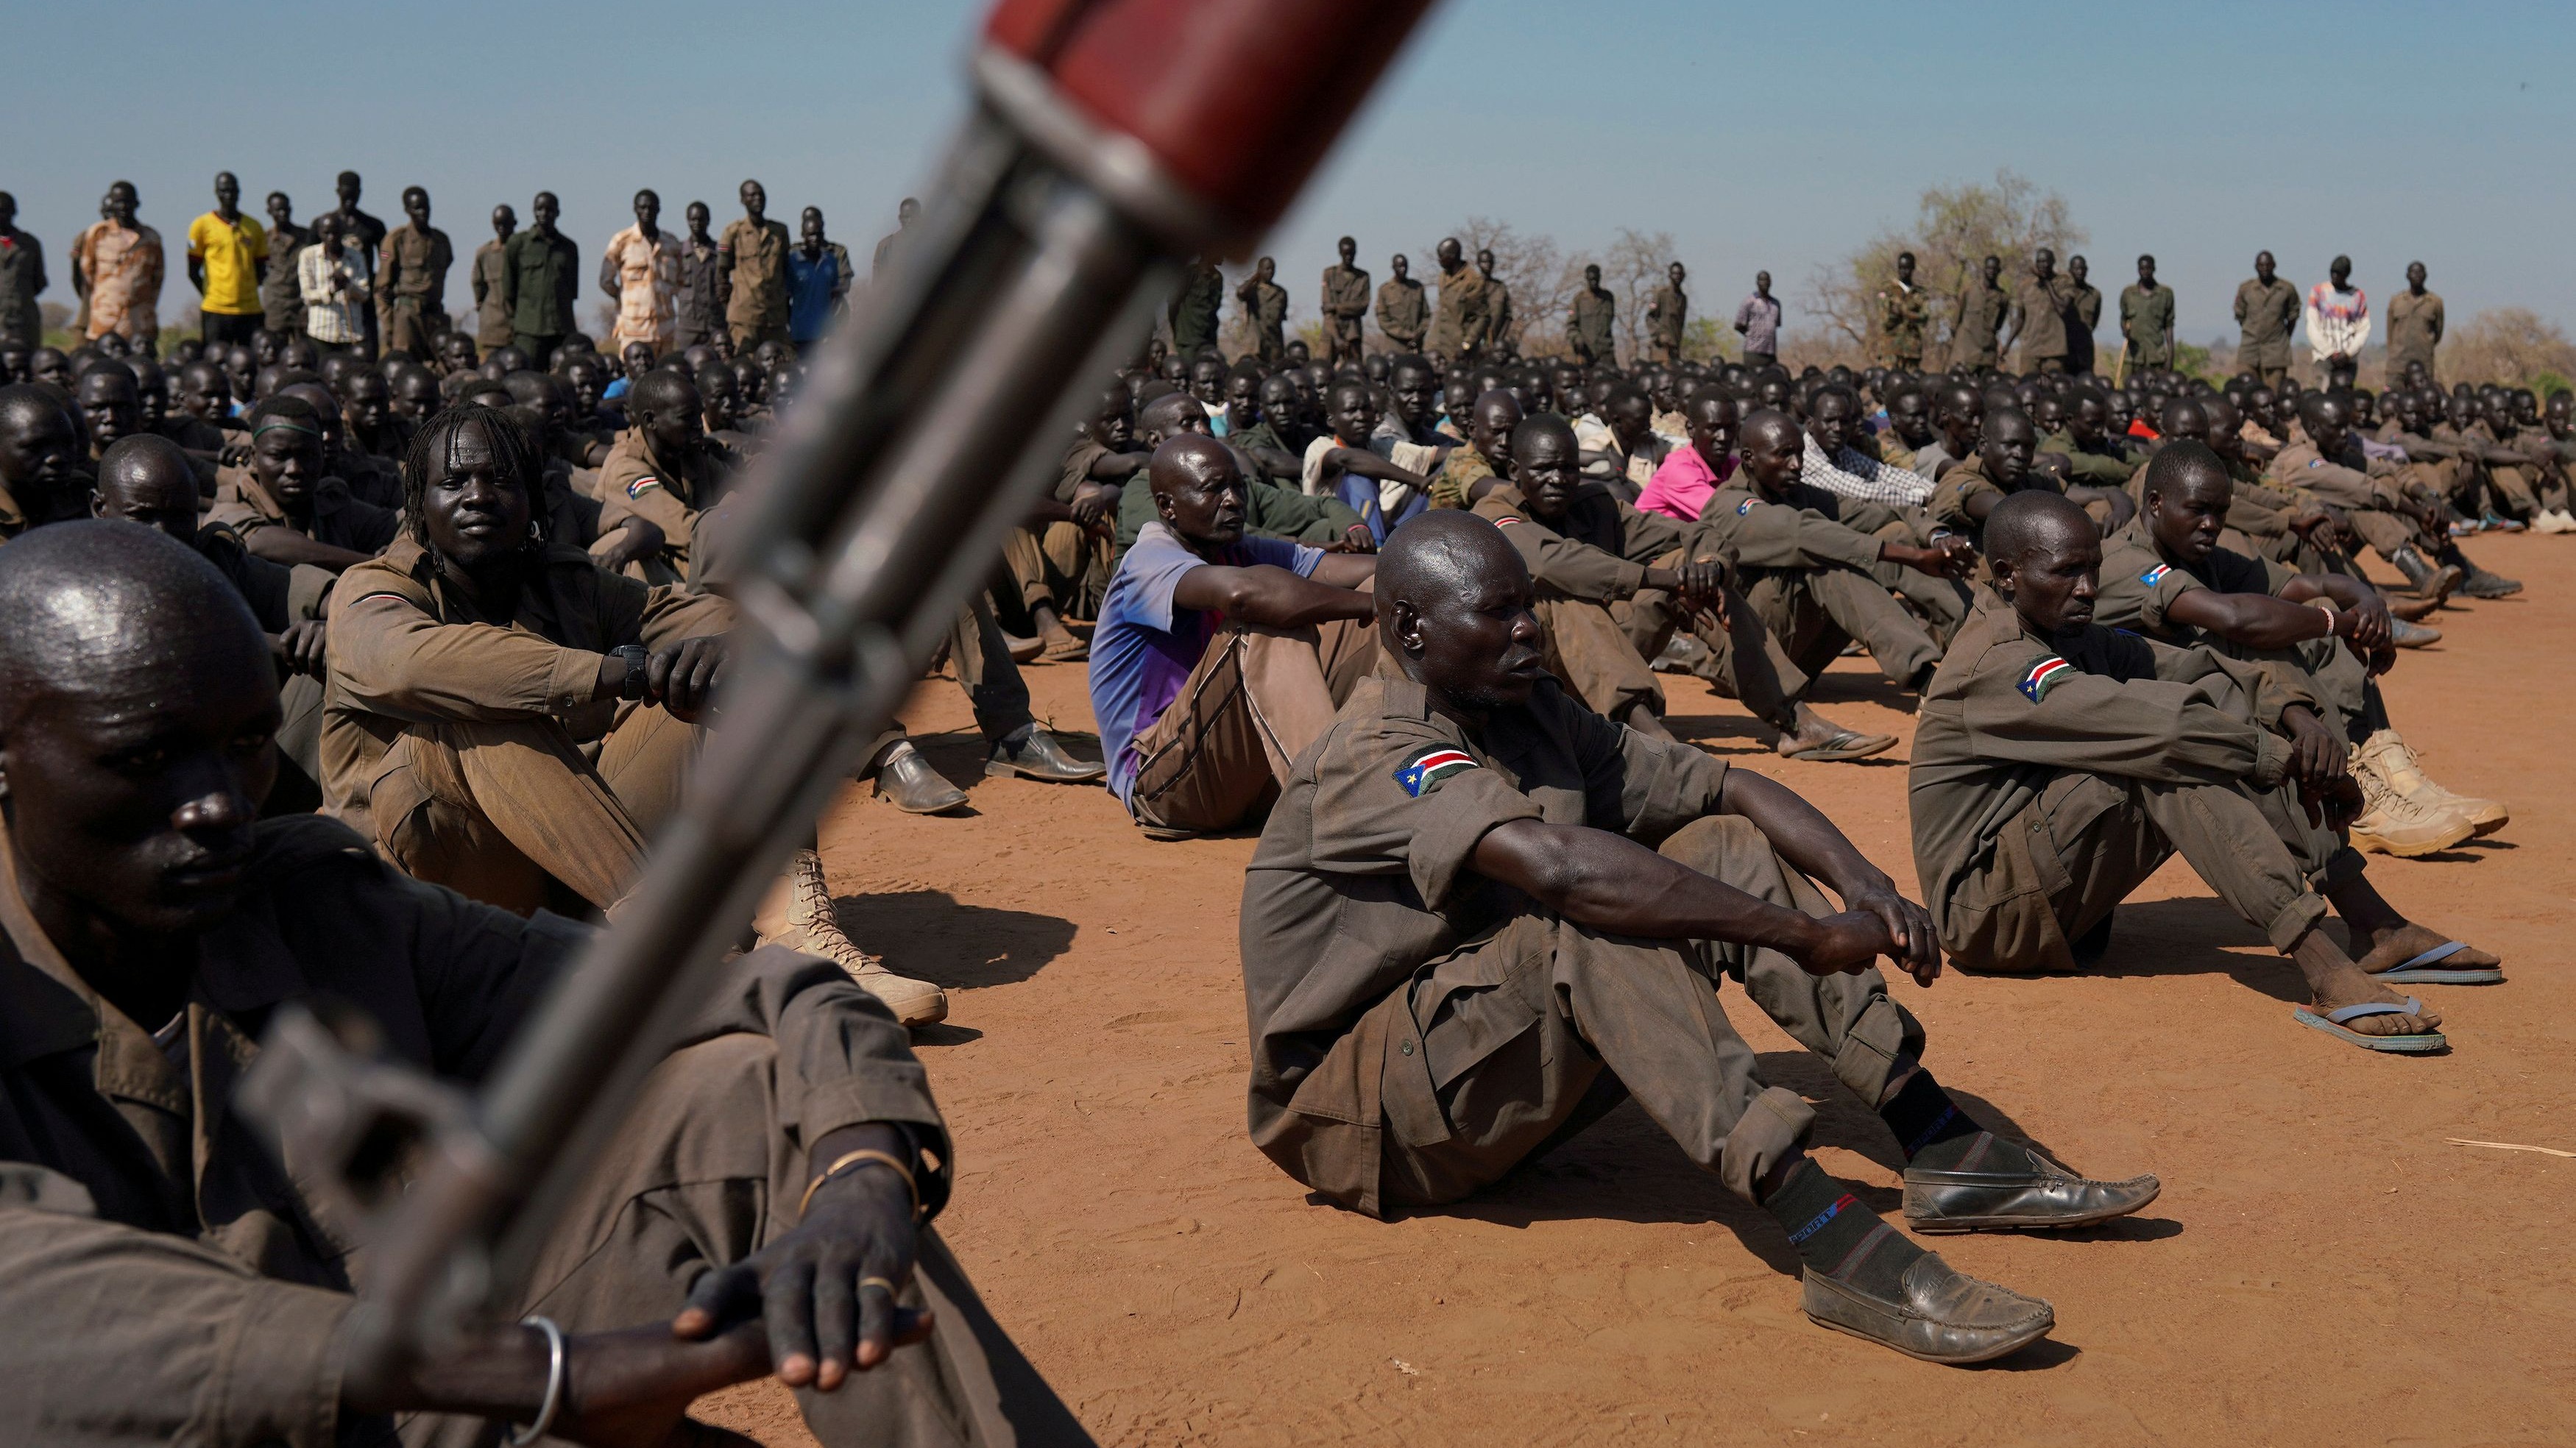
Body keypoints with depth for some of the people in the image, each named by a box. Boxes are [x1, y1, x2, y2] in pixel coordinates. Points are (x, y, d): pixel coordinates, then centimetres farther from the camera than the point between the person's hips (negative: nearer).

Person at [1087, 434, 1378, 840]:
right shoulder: (1149, 562, -15)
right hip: (1161, 786, -8)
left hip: (1237, 773, 8)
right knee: (1269, 626, -28)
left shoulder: (1242, 553, 10)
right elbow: (1242, 592, -36)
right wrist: (1373, 603, -30)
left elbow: (1337, 568, -5)